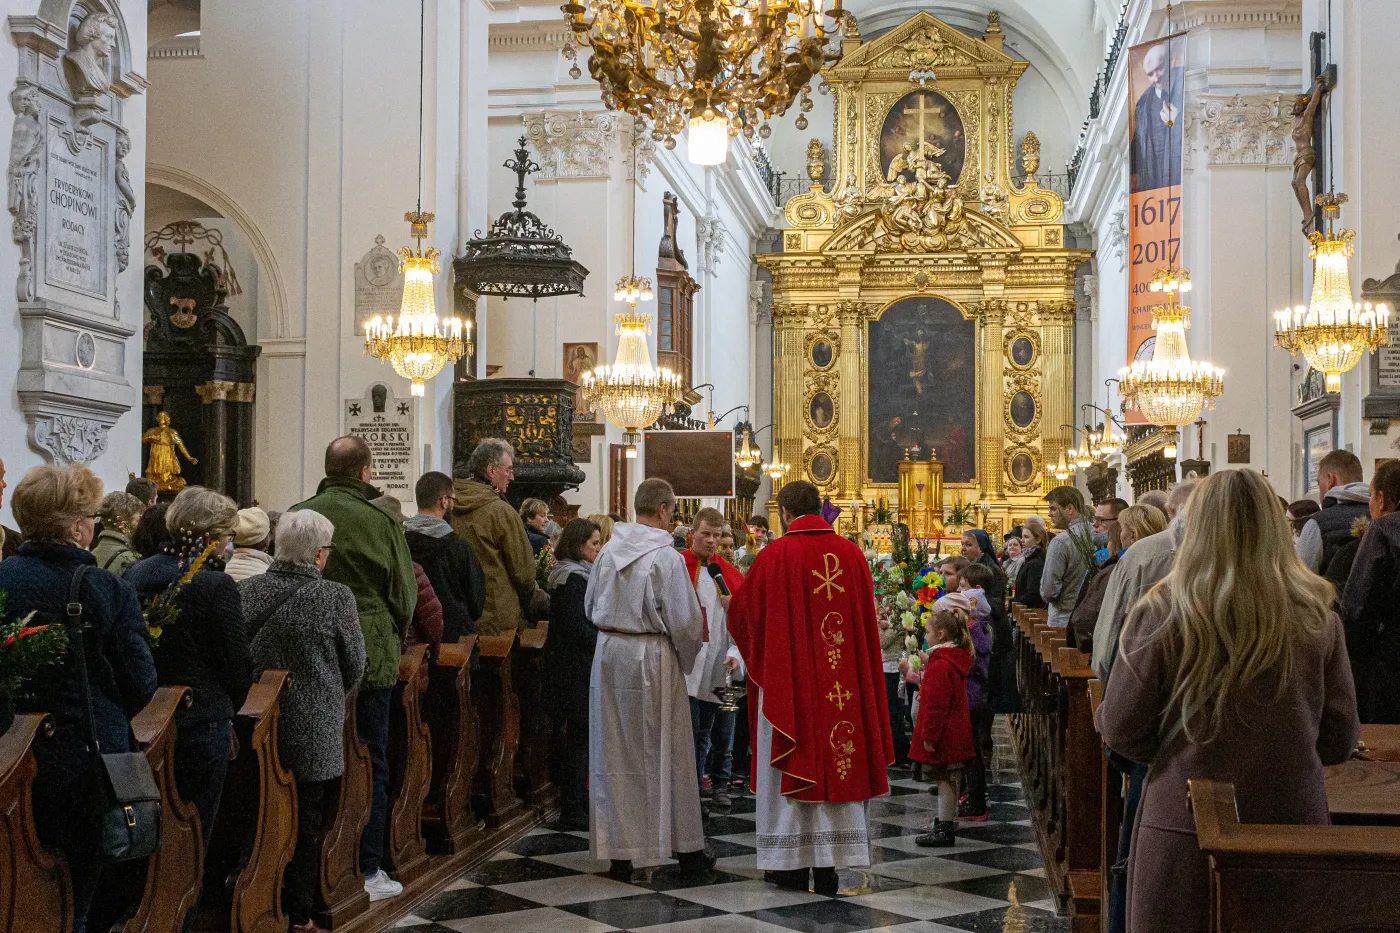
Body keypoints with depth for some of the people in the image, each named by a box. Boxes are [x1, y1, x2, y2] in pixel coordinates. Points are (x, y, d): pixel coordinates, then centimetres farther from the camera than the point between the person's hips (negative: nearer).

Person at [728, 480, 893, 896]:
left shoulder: (774, 555, -9)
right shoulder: (851, 553, 1)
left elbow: (741, 614, 0)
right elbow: (867, 619, 8)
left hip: (787, 679, -3)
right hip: (842, 681, 3)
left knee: (791, 766, 8)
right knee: (835, 761, 8)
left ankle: (792, 864, 12)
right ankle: (828, 865, 10)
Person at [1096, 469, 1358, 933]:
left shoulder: (1160, 615, -13)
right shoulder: (1317, 619, -7)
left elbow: (1120, 732, -6)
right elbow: (1340, 741, 2)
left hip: (1184, 830, -2)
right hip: (1294, 825, 2)